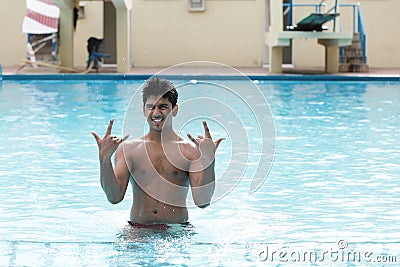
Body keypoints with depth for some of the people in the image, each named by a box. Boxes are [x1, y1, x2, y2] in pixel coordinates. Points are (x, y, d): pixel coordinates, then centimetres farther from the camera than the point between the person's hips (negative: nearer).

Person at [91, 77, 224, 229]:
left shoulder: (190, 150, 3)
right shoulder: (128, 149, 7)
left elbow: (202, 202, -7)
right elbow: (114, 197, -4)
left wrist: (209, 160, -19)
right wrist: (104, 159, -17)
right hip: (137, 231, 1)